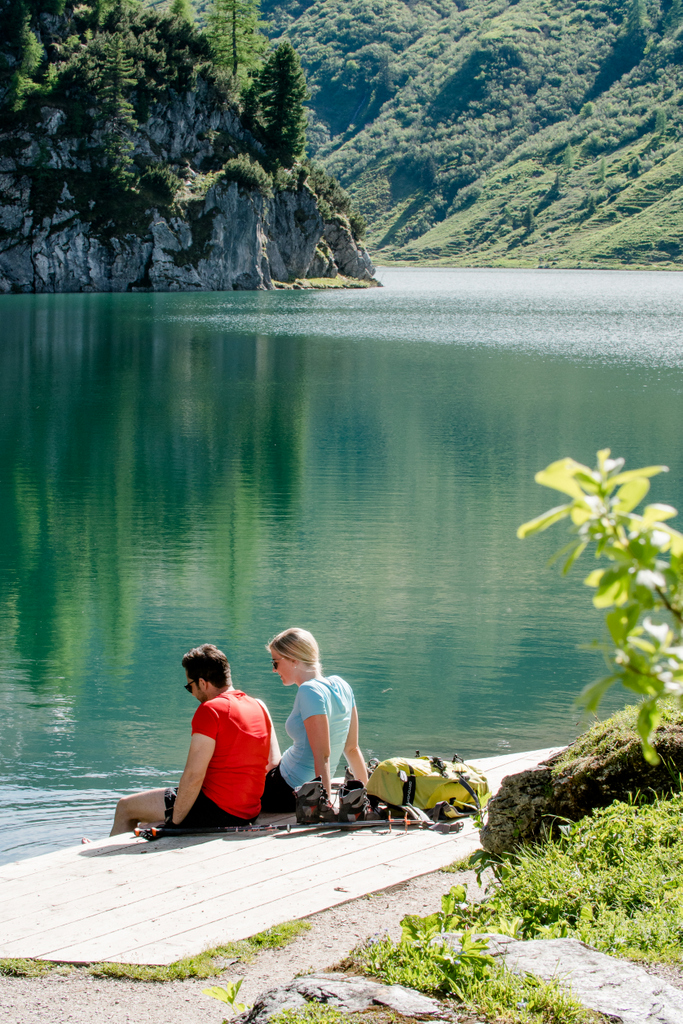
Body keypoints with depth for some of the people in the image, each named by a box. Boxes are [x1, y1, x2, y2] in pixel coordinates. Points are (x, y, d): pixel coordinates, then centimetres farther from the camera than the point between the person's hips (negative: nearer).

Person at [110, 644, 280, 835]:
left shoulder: (210, 710, -17)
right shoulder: (260, 707, 7)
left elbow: (194, 776, -20)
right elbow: (274, 761, 13)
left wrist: (174, 821, -12)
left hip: (216, 810, -8)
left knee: (125, 807, 12)